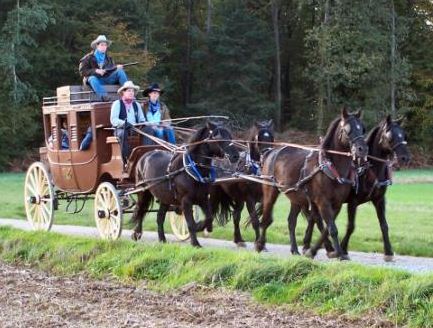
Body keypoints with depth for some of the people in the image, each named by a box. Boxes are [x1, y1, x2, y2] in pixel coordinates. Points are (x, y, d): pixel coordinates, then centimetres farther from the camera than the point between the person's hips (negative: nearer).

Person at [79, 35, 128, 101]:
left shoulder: (108, 58, 21)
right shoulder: (88, 58, 5)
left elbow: (112, 69, 14)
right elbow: (82, 71, -4)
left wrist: (117, 67, -10)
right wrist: (95, 71, -18)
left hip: (108, 78, 4)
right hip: (96, 79, -4)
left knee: (120, 71, -15)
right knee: (92, 79, -38)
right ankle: (103, 96, -59)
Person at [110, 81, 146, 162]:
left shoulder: (136, 104, 20)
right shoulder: (117, 104, 5)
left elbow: (142, 119, 17)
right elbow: (113, 120, -6)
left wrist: (142, 123, -8)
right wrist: (124, 123, -24)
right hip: (120, 129, -4)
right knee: (123, 133, -39)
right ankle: (126, 158, -39)